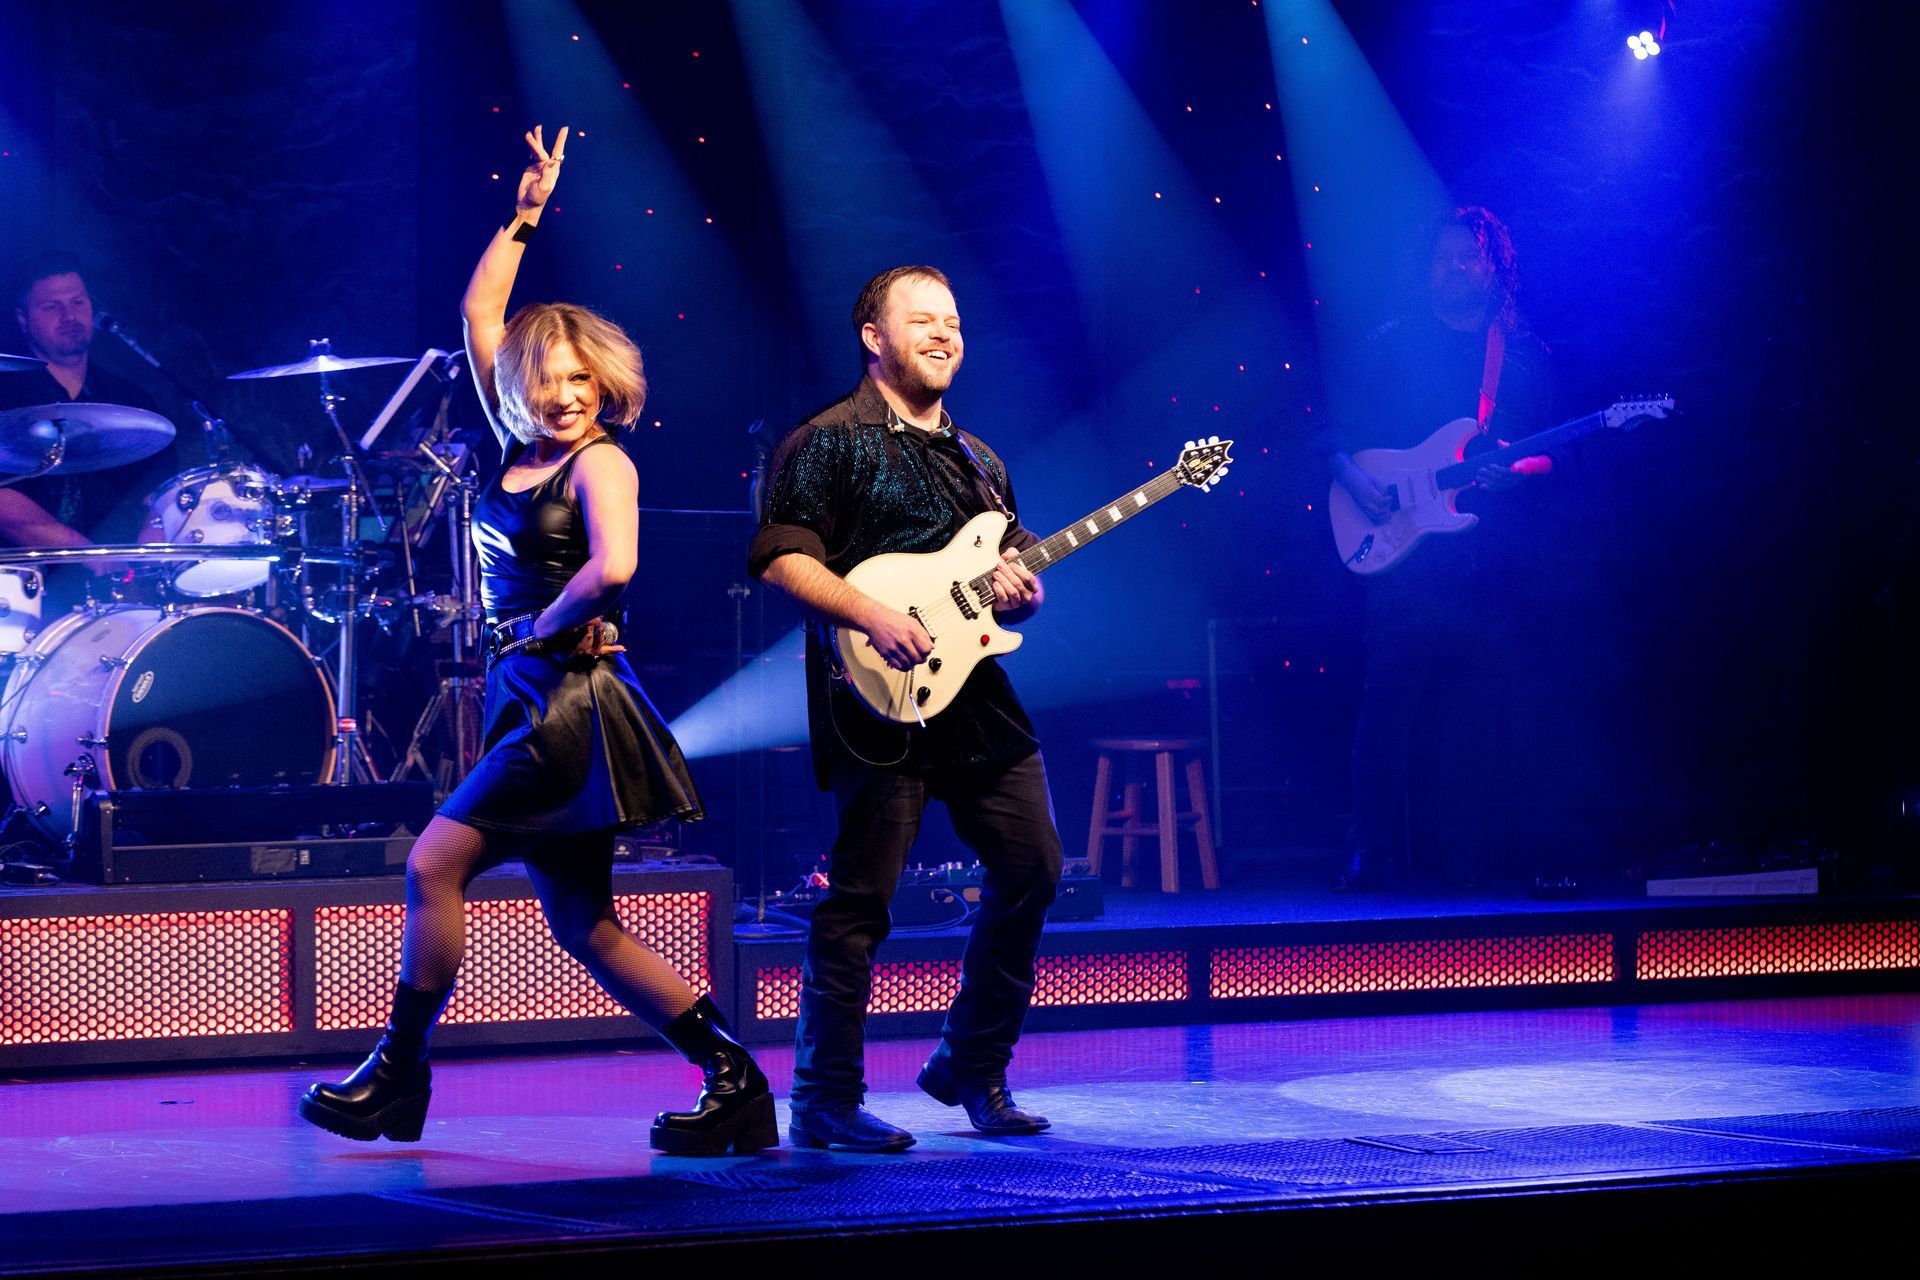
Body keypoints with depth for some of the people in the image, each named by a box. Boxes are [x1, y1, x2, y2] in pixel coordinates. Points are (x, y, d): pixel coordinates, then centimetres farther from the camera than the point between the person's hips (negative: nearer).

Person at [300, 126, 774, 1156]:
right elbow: (479, 315, 18)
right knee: (583, 926, 6)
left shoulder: (599, 461, -8)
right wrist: (524, 218, 14)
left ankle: (397, 1077, 1)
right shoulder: (522, 448, 12)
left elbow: (612, 568, -26)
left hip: (573, 703, -9)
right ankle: (734, 1085, 7)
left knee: (436, 861, -10)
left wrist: (540, 628, -12)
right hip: (534, 700, 9)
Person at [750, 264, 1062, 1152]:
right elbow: (779, 556, -11)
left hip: (977, 695, 8)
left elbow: (1013, 567, 26)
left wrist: (1020, 595, 2)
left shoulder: (977, 461, 21)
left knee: (1033, 868, 6)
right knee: (862, 894, -7)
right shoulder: (829, 442, -2)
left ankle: (971, 1068, 21)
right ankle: (825, 1102, 0)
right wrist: (870, 614, -22)